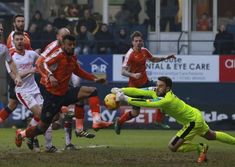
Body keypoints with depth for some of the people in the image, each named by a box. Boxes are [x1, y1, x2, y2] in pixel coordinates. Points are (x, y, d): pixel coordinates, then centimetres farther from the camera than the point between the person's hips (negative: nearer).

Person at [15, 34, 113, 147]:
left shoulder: (72, 59, 9)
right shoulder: (59, 55, -14)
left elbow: (79, 72, 28)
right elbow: (43, 63, -29)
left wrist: (94, 79, 21)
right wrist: (50, 76, -45)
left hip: (65, 93, 7)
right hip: (52, 95, -7)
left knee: (92, 91, -7)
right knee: (42, 127, -2)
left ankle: (97, 121, -17)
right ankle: (21, 134, 26)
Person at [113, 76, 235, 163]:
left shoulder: (167, 100, -37)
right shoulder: (155, 92, -13)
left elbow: (146, 103, -46)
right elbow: (138, 91, -19)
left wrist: (126, 99, -46)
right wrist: (120, 90, -32)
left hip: (193, 121, -9)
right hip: (196, 116, 9)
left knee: (173, 146, -11)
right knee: (211, 136, 30)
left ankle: (201, 148, 6)